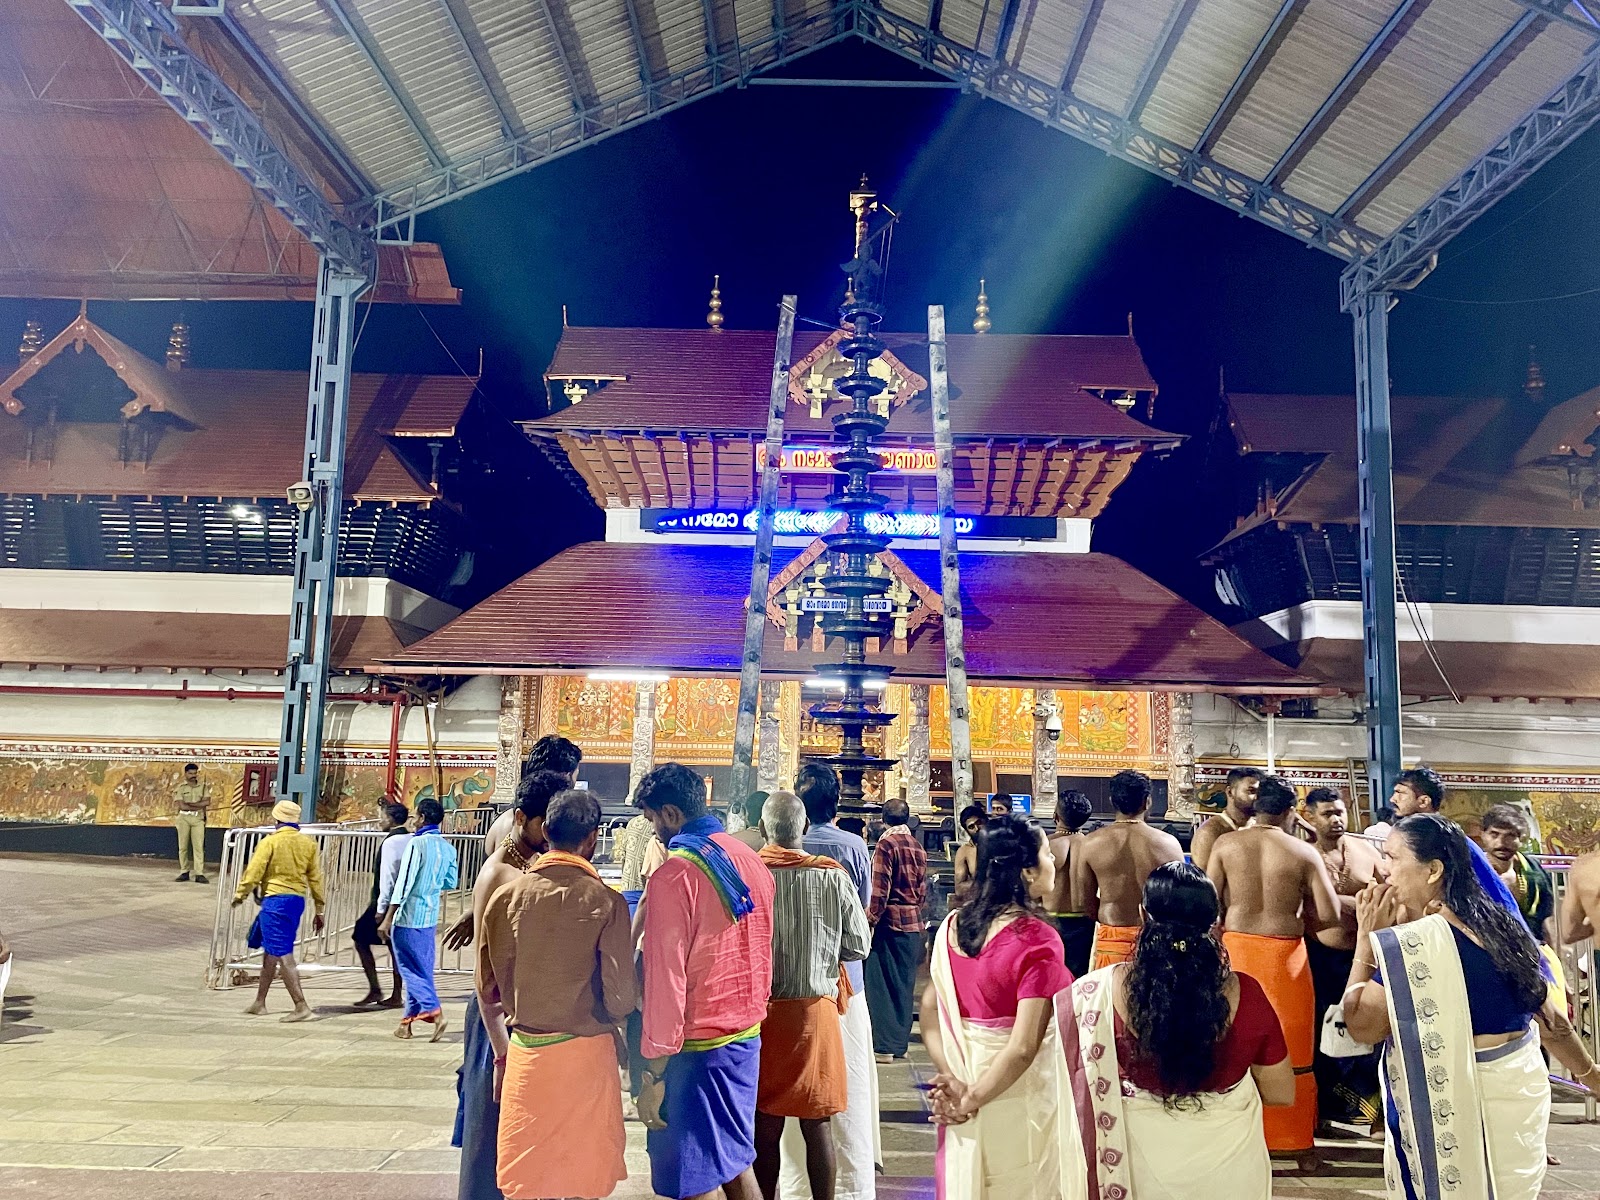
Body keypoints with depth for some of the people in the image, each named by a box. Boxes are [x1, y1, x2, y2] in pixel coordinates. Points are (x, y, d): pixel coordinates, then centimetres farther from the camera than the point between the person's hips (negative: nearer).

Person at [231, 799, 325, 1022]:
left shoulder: (270, 841, -9)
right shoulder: (308, 844, 6)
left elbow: (254, 872, -7)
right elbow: (315, 878, 8)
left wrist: (240, 895, 11)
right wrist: (319, 910, 15)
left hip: (275, 900, -7)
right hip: (298, 900, 7)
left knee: (283, 956, -6)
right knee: (269, 951, 20)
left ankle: (301, 1006, -10)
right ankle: (260, 1002, 30)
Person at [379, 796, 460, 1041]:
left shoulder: (417, 843, -15)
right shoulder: (448, 849, 4)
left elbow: (403, 883, -17)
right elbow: (451, 883, 11)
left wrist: (387, 918, -14)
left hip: (408, 917, -6)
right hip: (430, 919, 6)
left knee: (411, 969, 0)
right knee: (421, 969, 13)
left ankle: (434, 1011, -13)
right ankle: (409, 1018, 20)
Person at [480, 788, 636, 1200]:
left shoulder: (506, 897, -5)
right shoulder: (605, 902, -14)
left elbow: (488, 991, 3)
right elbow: (620, 998, -14)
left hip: (525, 1052, 3)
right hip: (585, 1054, -2)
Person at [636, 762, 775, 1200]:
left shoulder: (674, 874, -18)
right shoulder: (751, 860, 4)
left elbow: (666, 978, -19)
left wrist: (654, 1073, -14)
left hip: (697, 1048, -7)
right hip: (748, 1037, 7)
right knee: (735, 1161, 20)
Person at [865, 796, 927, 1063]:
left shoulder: (886, 844, -10)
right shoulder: (918, 847, 10)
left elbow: (880, 890, -15)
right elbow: (922, 890, 14)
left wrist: (870, 922, -11)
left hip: (890, 921, -7)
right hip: (914, 924, 7)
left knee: (882, 983, -1)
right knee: (904, 984, 13)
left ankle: (884, 1045, -1)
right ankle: (901, 1043, 18)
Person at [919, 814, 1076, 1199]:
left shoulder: (952, 926, -2)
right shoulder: (1037, 939, -22)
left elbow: (929, 1009, 0)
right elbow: (1023, 1048, -26)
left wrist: (952, 1080, -5)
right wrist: (972, 1100, -16)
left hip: (968, 1076, 6)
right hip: (1020, 1094, -6)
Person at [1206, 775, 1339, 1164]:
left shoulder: (1226, 844, -2)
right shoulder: (1304, 852, -4)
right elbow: (1329, 915, -5)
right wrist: (1296, 924, 12)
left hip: (1235, 950, 1)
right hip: (1285, 957, -1)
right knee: (1294, 1053, 12)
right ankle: (1301, 1145, 23)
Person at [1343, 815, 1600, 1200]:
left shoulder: (1412, 944, -23)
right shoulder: (1502, 924, 2)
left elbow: (1360, 1025, -16)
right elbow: (1551, 1019, 12)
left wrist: (1367, 938, -12)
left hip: (1454, 1109, -7)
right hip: (1521, 1090, 7)